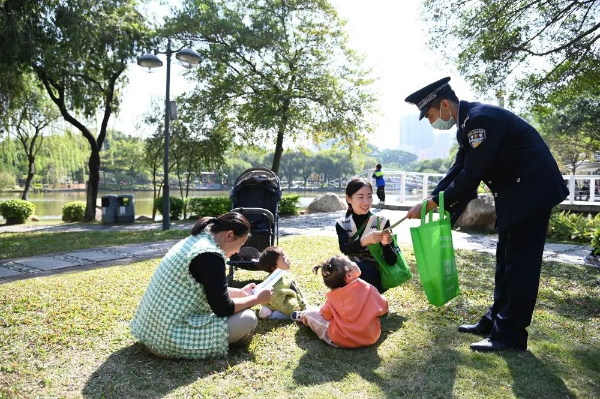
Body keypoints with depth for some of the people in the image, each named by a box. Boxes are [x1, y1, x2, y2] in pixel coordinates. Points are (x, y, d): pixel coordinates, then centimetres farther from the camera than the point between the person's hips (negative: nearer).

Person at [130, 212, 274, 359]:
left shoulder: (193, 241, 8)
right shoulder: (210, 255, -21)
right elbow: (222, 309, -16)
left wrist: (241, 292, 27)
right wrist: (257, 298, -1)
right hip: (171, 340, -10)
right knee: (248, 318, -6)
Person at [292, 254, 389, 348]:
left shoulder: (332, 298, -11)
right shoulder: (368, 289, -12)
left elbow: (326, 315, 5)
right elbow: (383, 307, 2)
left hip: (341, 340, -2)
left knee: (310, 313, 11)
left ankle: (303, 316, 46)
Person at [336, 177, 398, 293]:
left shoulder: (381, 222, -2)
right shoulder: (342, 224, 3)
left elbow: (392, 261, -6)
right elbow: (344, 249, -18)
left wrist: (385, 244, -27)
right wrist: (364, 240, -37)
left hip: (376, 276, -2)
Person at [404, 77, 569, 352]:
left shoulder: (481, 118, -23)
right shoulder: (468, 123, 8)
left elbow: (471, 175, -25)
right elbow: (458, 169, 9)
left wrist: (433, 203, -17)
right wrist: (430, 199, 0)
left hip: (531, 190, -10)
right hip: (514, 192, 10)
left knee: (520, 263, -4)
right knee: (506, 260, 14)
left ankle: (511, 334, 6)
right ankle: (496, 321, 25)